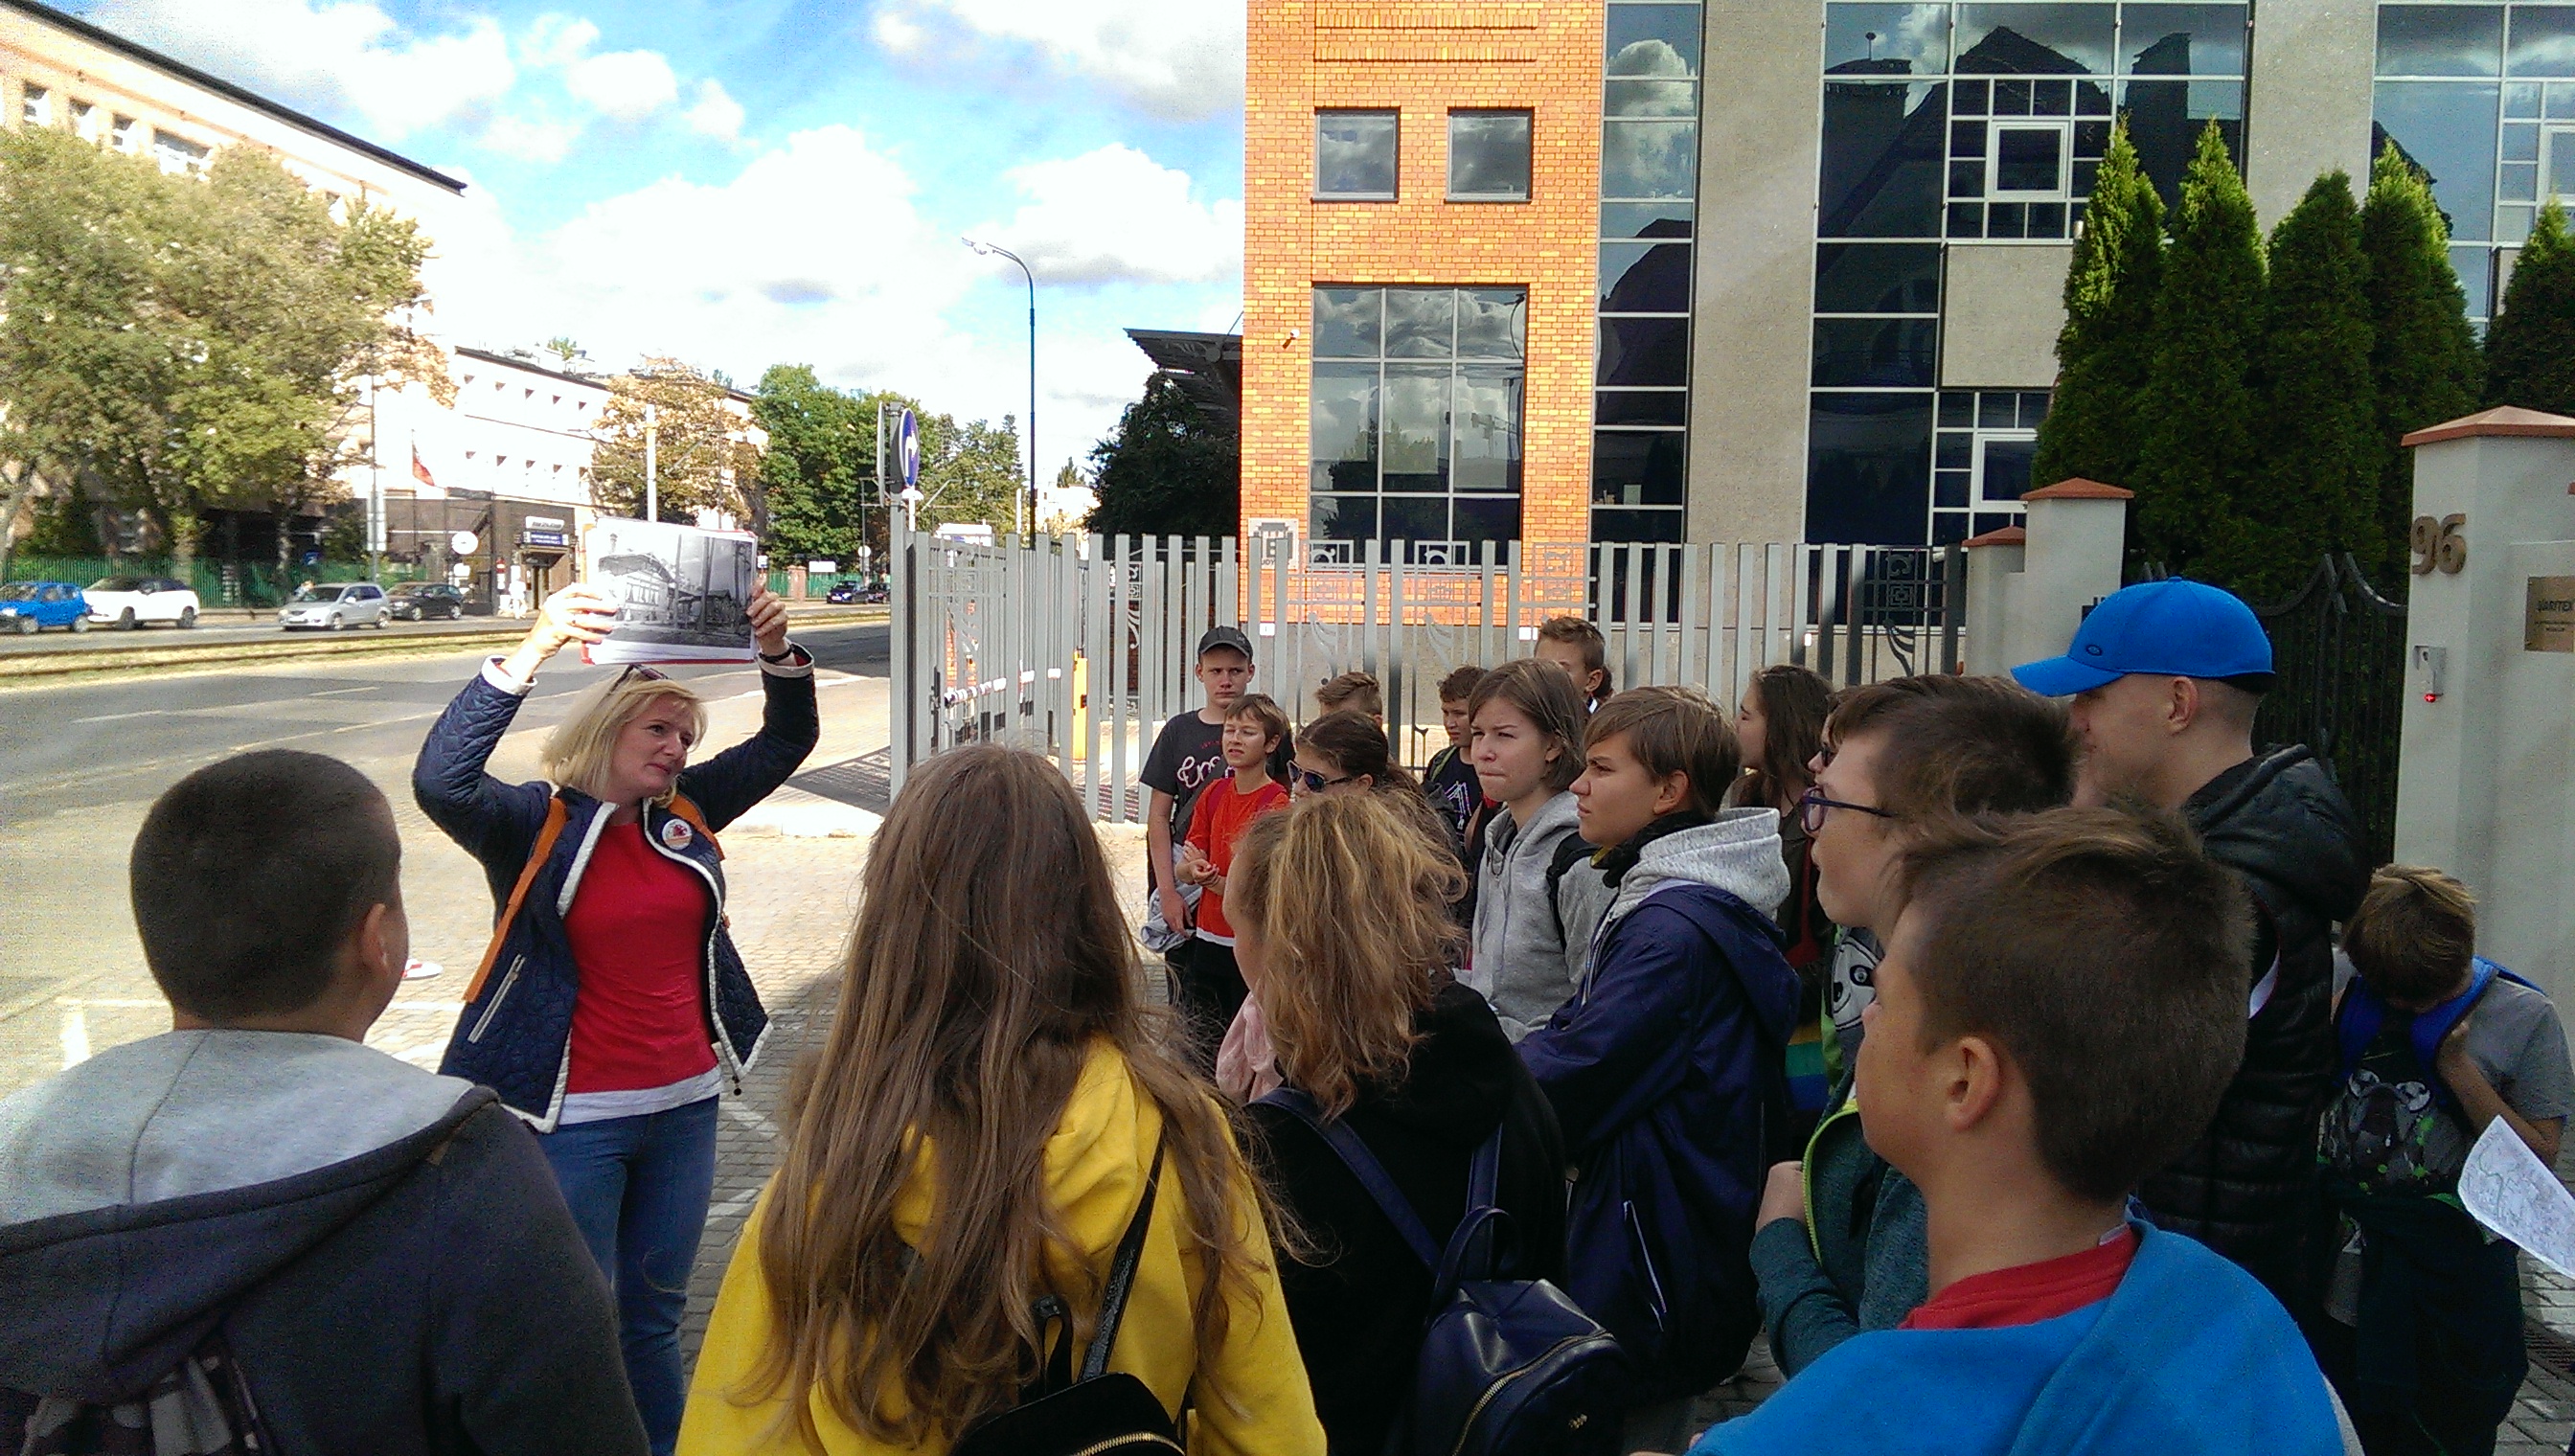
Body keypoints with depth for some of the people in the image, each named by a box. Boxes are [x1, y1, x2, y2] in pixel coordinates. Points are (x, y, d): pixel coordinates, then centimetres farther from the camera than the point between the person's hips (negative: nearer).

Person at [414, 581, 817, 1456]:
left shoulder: (684, 814, 5)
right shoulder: (536, 825, -10)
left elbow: (788, 739, 7)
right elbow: (441, 781, -29)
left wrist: (777, 649, -12)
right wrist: (532, 653, -37)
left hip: (684, 1105, 5)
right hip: (574, 1117, -5)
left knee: (654, 1320, 21)